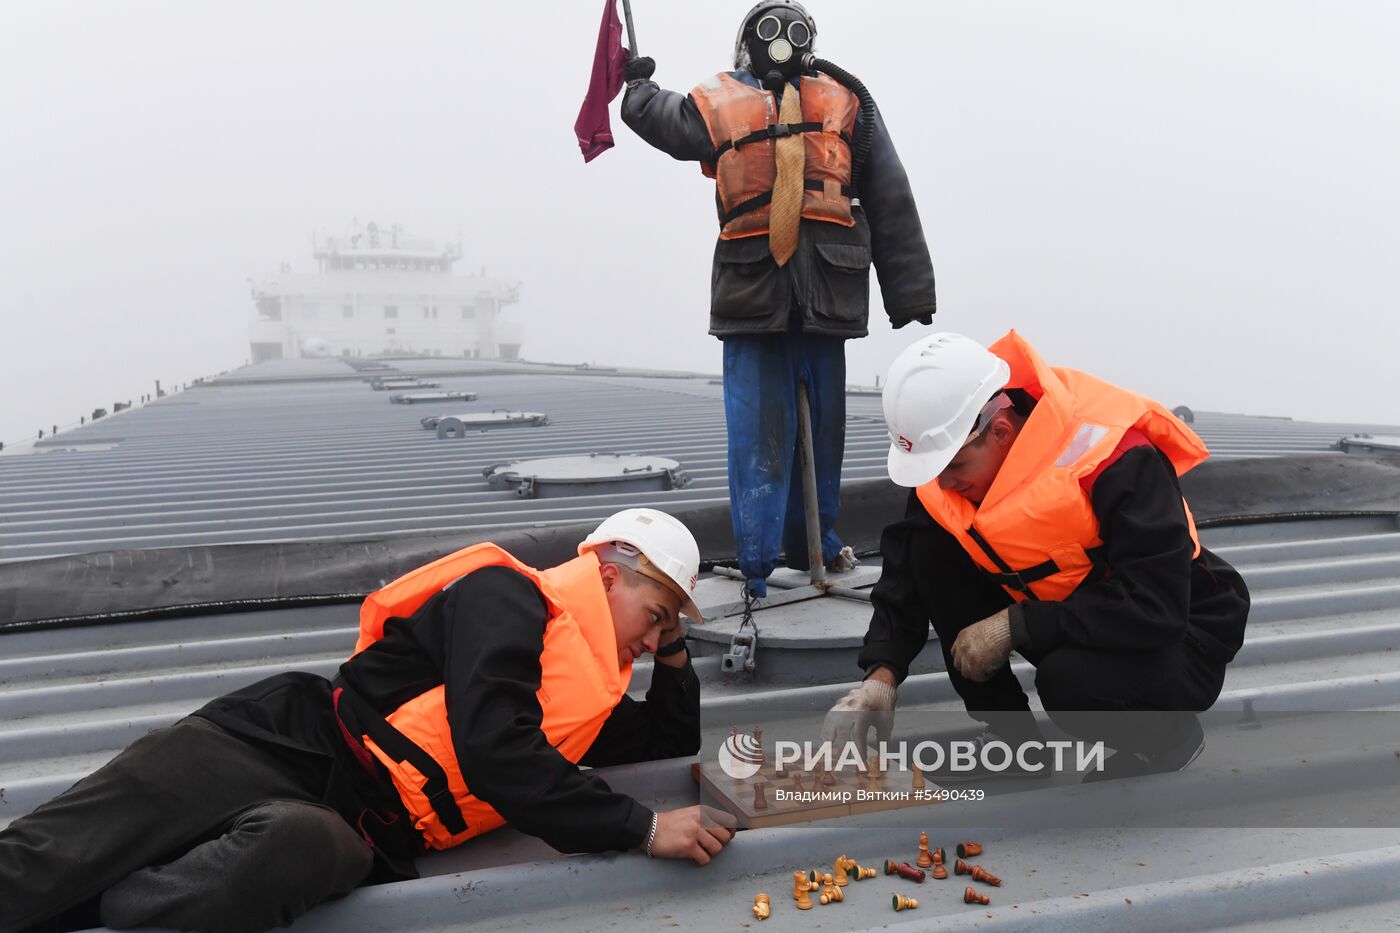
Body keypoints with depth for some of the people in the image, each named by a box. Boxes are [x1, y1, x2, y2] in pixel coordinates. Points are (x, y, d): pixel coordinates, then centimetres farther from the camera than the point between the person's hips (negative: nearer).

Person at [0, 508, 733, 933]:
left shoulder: (588, 701, 20)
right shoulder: (507, 596, -6)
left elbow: (674, 739, 34)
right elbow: (493, 750, -19)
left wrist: (673, 650, 17)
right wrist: (642, 828, -16)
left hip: (357, 835, 5)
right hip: (288, 745, -4)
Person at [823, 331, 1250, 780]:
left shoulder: (1118, 460, -32)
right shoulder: (953, 447, -13)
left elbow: (1156, 611, -35)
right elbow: (903, 574, -7)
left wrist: (1014, 625, -32)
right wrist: (881, 675, -20)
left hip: (1178, 634, -6)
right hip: (1070, 613, 6)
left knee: (1071, 679, -38)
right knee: (930, 552, -13)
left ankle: (1168, 735, -1)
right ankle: (1010, 733, 0)